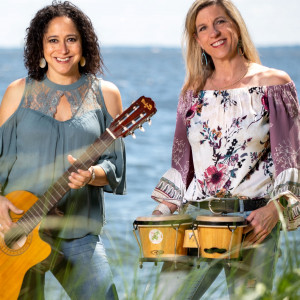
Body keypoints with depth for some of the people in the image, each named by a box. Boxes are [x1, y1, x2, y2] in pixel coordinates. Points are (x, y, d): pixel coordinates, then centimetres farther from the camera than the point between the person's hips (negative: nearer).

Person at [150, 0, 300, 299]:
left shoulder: (274, 84, 2)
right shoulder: (193, 93, 13)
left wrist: (275, 209, -15)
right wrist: (162, 212, 5)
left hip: (254, 221, -3)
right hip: (196, 217, 3)